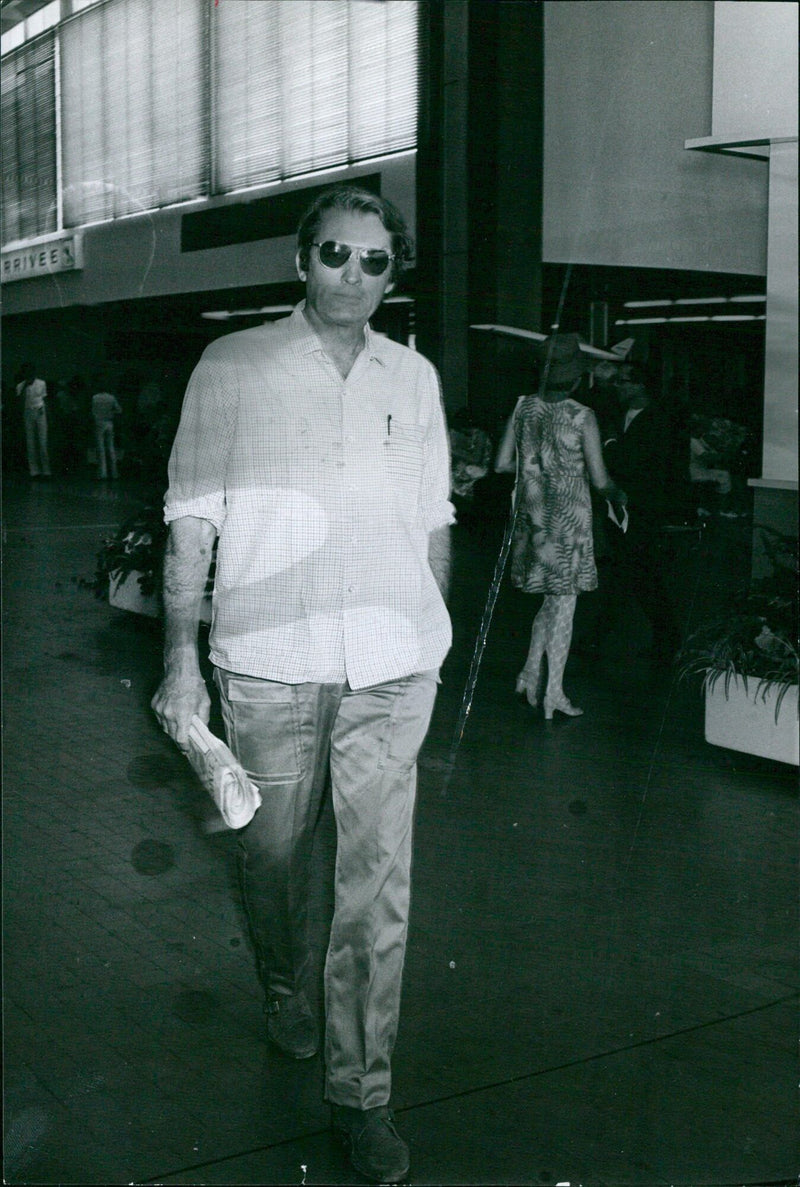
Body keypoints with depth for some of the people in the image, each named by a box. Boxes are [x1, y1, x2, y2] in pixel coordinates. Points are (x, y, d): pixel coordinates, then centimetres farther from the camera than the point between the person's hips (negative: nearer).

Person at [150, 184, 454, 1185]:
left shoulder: (413, 377, 11)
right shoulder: (233, 366, 2)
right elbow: (191, 517, -1)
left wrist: (430, 638, 17)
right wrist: (181, 656, -6)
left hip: (392, 664, 2)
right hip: (268, 659, -1)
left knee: (379, 879, -1)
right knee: (272, 856, 13)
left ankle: (361, 1090, 11)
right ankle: (283, 992, 42)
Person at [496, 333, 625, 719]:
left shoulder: (524, 407, 1)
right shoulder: (582, 417, -11)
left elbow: (502, 463, 5)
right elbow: (599, 479, -8)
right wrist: (618, 496, 13)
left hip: (533, 513, 5)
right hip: (569, 514, -5)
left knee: (553, 598, 19)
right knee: (564, 602, 3)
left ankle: (530, 676, 16)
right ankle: (554, 694, 7)